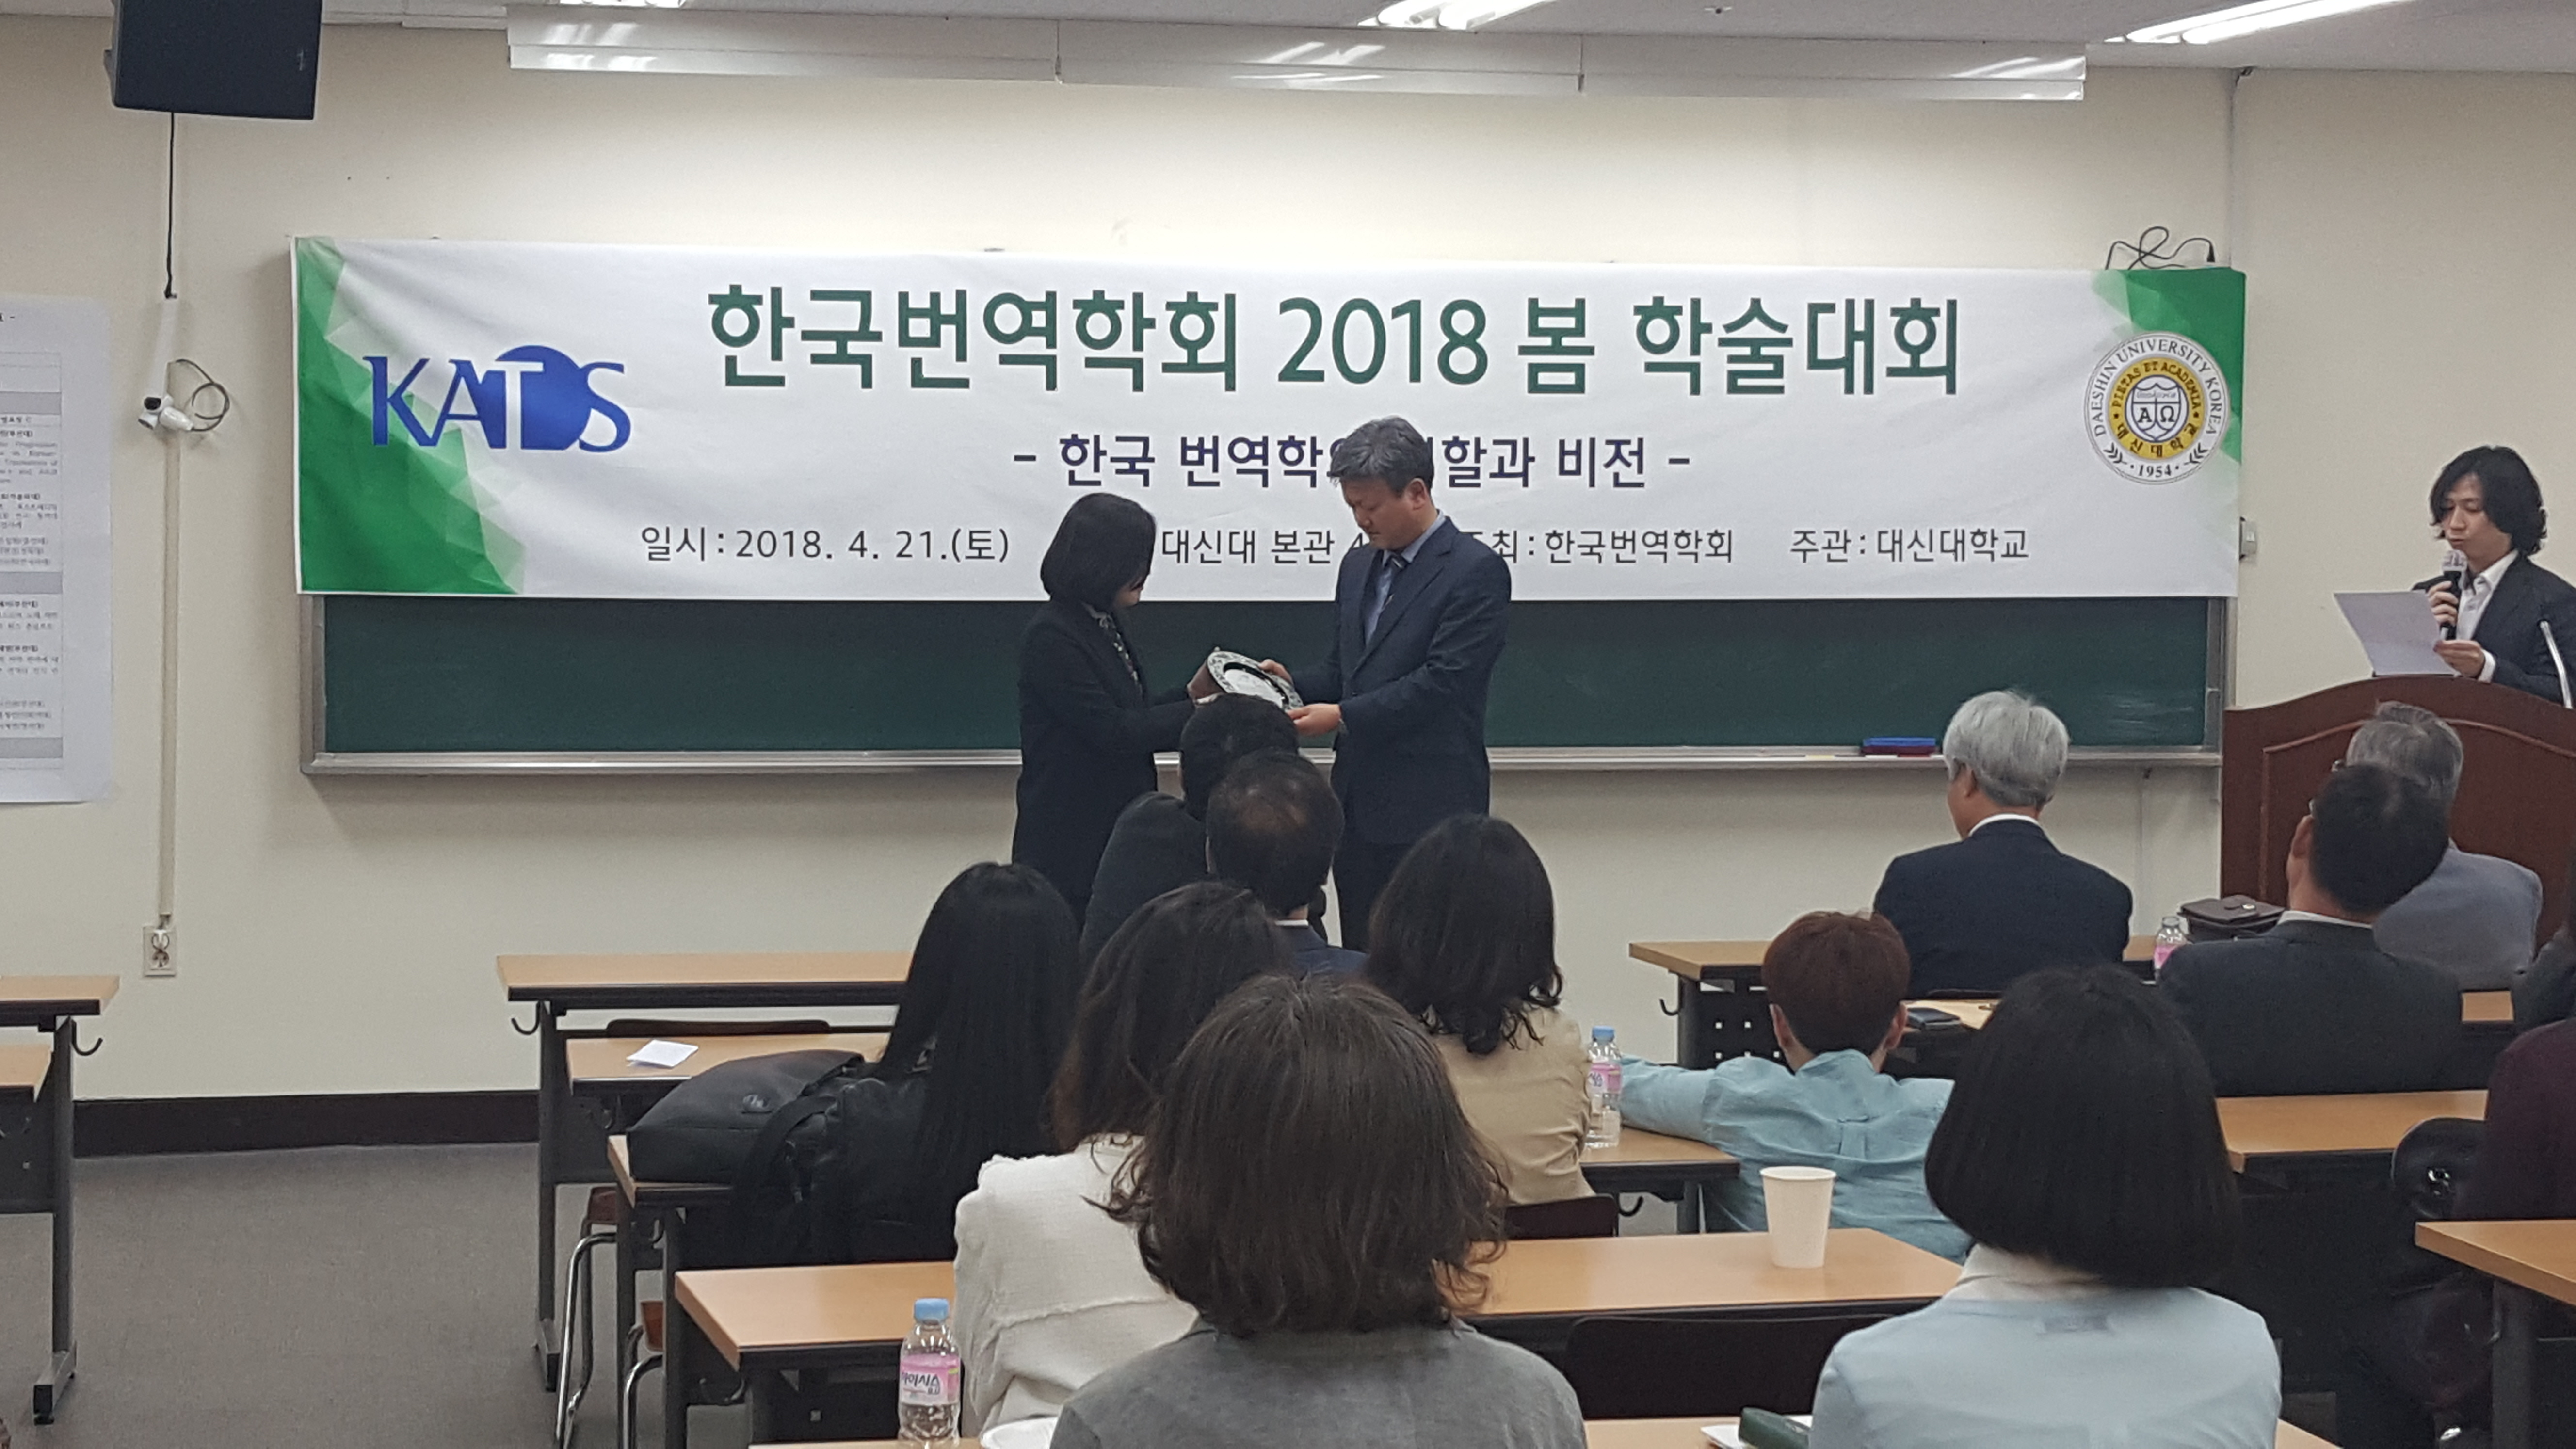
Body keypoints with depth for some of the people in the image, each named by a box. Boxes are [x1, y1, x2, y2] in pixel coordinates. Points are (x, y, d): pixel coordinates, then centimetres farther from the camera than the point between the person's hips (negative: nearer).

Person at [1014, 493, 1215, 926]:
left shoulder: (1106, 625, 12)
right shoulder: (1052, 638, -16)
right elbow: (1113, 732, -19)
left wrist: (1192, 694, 4)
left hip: (1116, 834, 9)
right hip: (1069, 846, -9)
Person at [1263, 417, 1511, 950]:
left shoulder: (1475, 571, -8)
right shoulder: (1359, 567, 18)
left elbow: (1445, 681, -16)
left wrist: (1342, 717, -19)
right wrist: (1295, 684, 0)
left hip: (1429, 807, -8)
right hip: (1358, 805, 8)